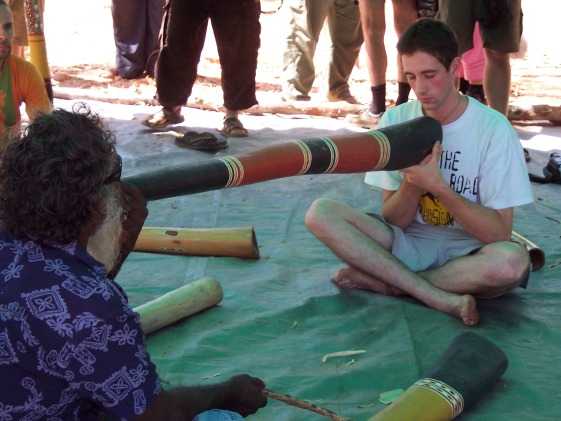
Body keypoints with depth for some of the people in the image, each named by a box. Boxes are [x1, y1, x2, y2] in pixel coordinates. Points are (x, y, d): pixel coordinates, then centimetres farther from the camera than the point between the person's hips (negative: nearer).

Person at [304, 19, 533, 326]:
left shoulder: (493, 128, -11)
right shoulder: (395, 121, -2)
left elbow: (499, 234, -14)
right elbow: (393, 220, -2)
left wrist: (437, 185, -25)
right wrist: (413, 181, -23)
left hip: (467, 251, -2)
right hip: (409, 243, 3)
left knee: (512, 260, -37)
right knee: (320, 213, -20)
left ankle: (384, 282, -18)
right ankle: (442, 299, -24)